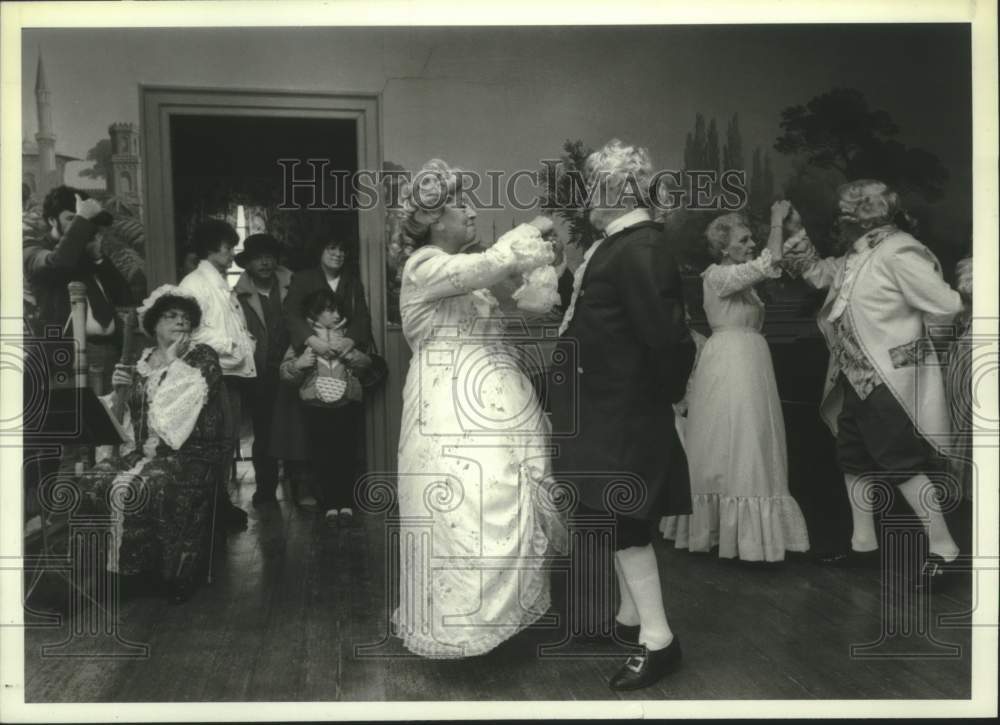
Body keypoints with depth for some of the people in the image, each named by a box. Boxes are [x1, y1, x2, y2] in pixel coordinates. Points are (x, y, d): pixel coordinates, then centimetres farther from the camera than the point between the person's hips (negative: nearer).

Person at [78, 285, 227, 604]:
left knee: (129, 490, -30)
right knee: (91, 483, -18)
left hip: (188, 453, -5)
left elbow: (176, 412, -13)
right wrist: (121, 392, 0)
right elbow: (129, 415, 20)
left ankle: (132, 565, -10)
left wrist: (174, 362, -7)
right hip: (142, 450, 6)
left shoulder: (203, 358, 0)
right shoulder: (142, 362, 13)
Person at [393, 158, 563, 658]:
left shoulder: (463, 272, 19)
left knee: (496, 509, 12)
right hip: (454, 408, -9)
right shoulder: (425, 266, -11)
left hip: (488, 405, 9)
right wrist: (535, 228, -9)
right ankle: (458, 622, 4)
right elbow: (493, 264, -23)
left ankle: (487, 609, 23)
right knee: (464, 513, -7)